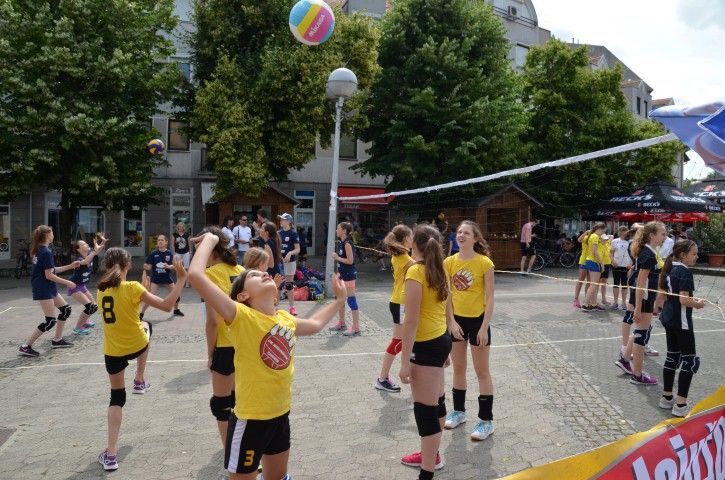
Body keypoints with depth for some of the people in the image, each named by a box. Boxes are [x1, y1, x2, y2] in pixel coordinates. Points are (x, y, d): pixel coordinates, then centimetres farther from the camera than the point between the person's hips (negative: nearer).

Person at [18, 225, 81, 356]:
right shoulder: (47, 252, -20)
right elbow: (49, 275, -20)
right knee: (50, 321, -7)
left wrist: (70, 266, 17)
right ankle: (25, 347, -2)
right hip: (44, 289, -10)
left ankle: (57, 340, 22)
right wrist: (67, 283, -13)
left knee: (65, 308, 16)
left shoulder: (39, 250, 9)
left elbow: (51, 270, 16)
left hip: (48, 288, 10)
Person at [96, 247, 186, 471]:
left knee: (117, 398, 16)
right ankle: (140, 380, 36)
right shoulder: (132, 287, -16)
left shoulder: (101, 291, 0)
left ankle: (110, 454, 8)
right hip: (137, 345, -3)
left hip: (113, 351, 3)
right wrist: (181, 279, -19)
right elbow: (166, 305, -20)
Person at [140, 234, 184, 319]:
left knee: (177, 294, 6)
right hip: (156, 279, -3)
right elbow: (149, 267, -5)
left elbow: (173, 266, -3)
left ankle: (176, 310, 32)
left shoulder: (169, 253, -3)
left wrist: (168, 266, -24)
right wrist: (145, 267, -27)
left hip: (167, 278, 3)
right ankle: (141, 314, -3)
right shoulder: (153, 254, -7)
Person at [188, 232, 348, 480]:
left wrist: (339, 299, 28)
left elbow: (315, 324, 23)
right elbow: (196, 275, -31)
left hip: (281, 414, 7)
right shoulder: (241, 317, -20)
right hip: (250, 419, -6)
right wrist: (210, 239, -18)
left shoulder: (285, 318, 0)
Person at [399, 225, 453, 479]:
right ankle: (431, 455, 39)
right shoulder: (439, 271, 7)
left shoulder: (415, 271, -18)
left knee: (425, 409, -1)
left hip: (425, 346, -9)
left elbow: (411, 321, -21)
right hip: (441, 340, 9)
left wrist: (405, 361, -18)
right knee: (436, 402, 21)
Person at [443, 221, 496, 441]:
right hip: (456, 320, 4)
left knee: (482, 371, 6)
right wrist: (452, 321, -6)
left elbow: (490, 298, -12)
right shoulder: (449, 262, -2)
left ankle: (486, 420, 18)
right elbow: (447, 295, 1)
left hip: (478, 320, -4)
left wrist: (485, 327, -14)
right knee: (458, 368, 16)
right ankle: (459, 411, 33)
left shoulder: (485, 263, -14)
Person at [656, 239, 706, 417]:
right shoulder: (685, 271, -17)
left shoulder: (670, 269, 9)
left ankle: (666, 397, 22)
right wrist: (698, 303, -6)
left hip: (668, 318, 9)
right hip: (681, 321, -9)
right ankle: (680, 405, -3)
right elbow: (684, 300, -23)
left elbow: (661, 295, 15)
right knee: (690, 360, -2)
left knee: (672, 357, 15)